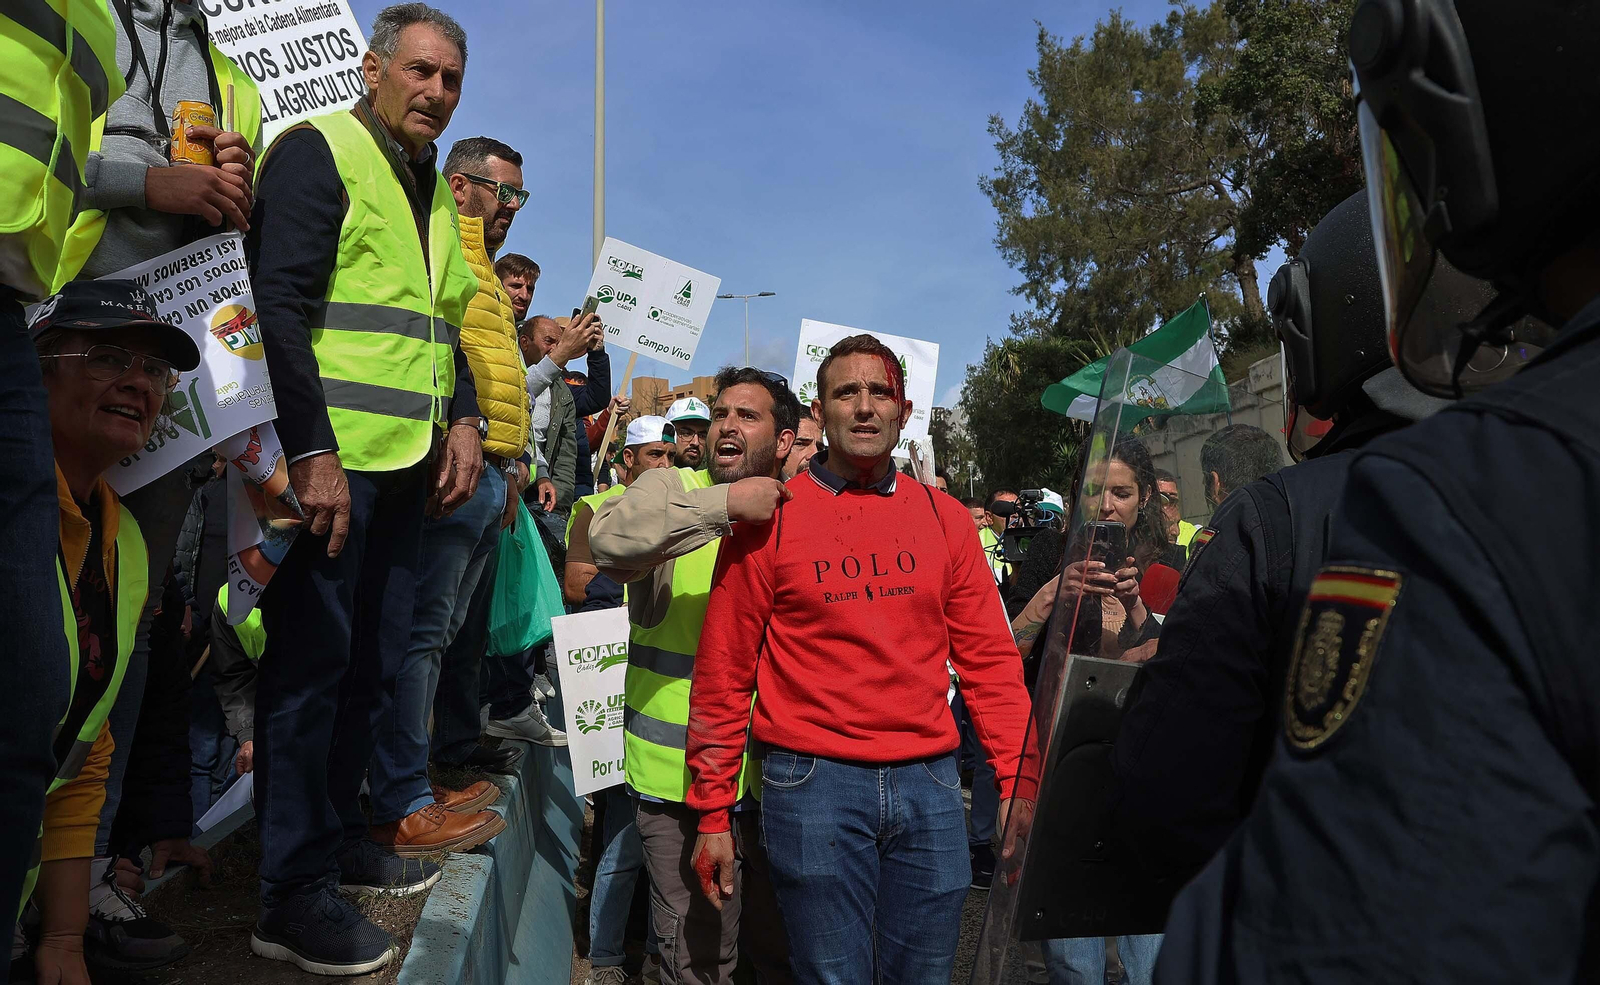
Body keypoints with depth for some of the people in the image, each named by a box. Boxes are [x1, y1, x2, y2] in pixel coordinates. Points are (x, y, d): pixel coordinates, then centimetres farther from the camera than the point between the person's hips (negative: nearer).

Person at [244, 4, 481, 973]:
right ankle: (295, 896, 7)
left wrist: (464, 420, 8)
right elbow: (279, 305, -13)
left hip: (407, 462, 8)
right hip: (330, 457, -8)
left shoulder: (437, 194, 21)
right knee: (312, 662, -3)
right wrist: (312, 451, -20)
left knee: (376, 658, 14)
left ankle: (339, 832, 29)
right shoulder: (317, 151, -3)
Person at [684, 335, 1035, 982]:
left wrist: (1018, 782, 0)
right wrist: (712, 812, -1)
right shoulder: (769, 518, -3)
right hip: (813, 782, -3)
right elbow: (723, 673, -1)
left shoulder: (943, 518, 6)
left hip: (928, 782, 3)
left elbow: (990, 660, 7)